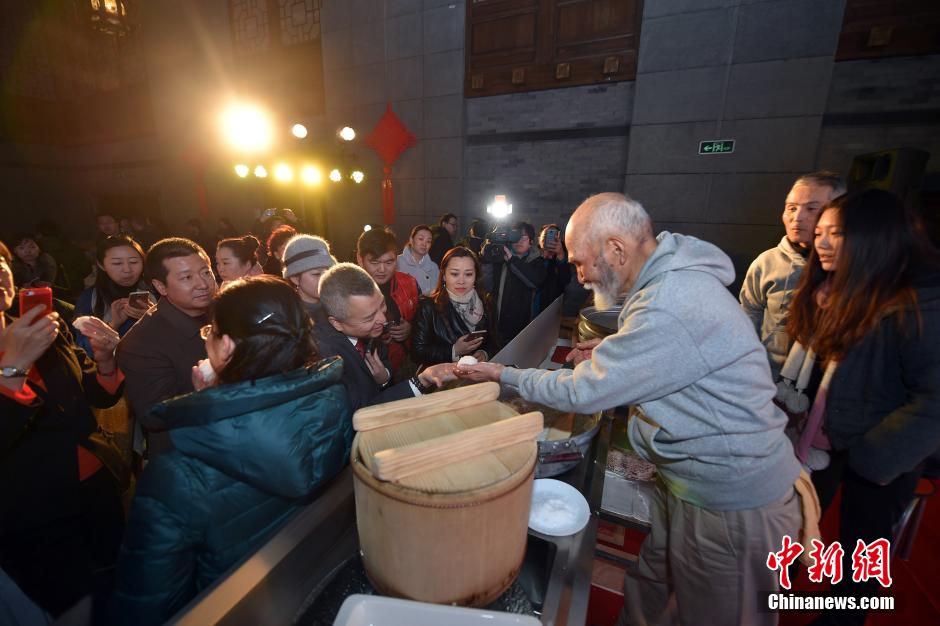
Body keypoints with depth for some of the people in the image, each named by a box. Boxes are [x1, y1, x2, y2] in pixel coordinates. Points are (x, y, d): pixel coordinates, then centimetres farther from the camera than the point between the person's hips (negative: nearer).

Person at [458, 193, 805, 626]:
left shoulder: (670, 309, -32)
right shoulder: (672, 278, 1)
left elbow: (582, 392, -25)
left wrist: (502, 375, -12)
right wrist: (611, 350, 1)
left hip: (732, 505, -8)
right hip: (690, 480, 8)